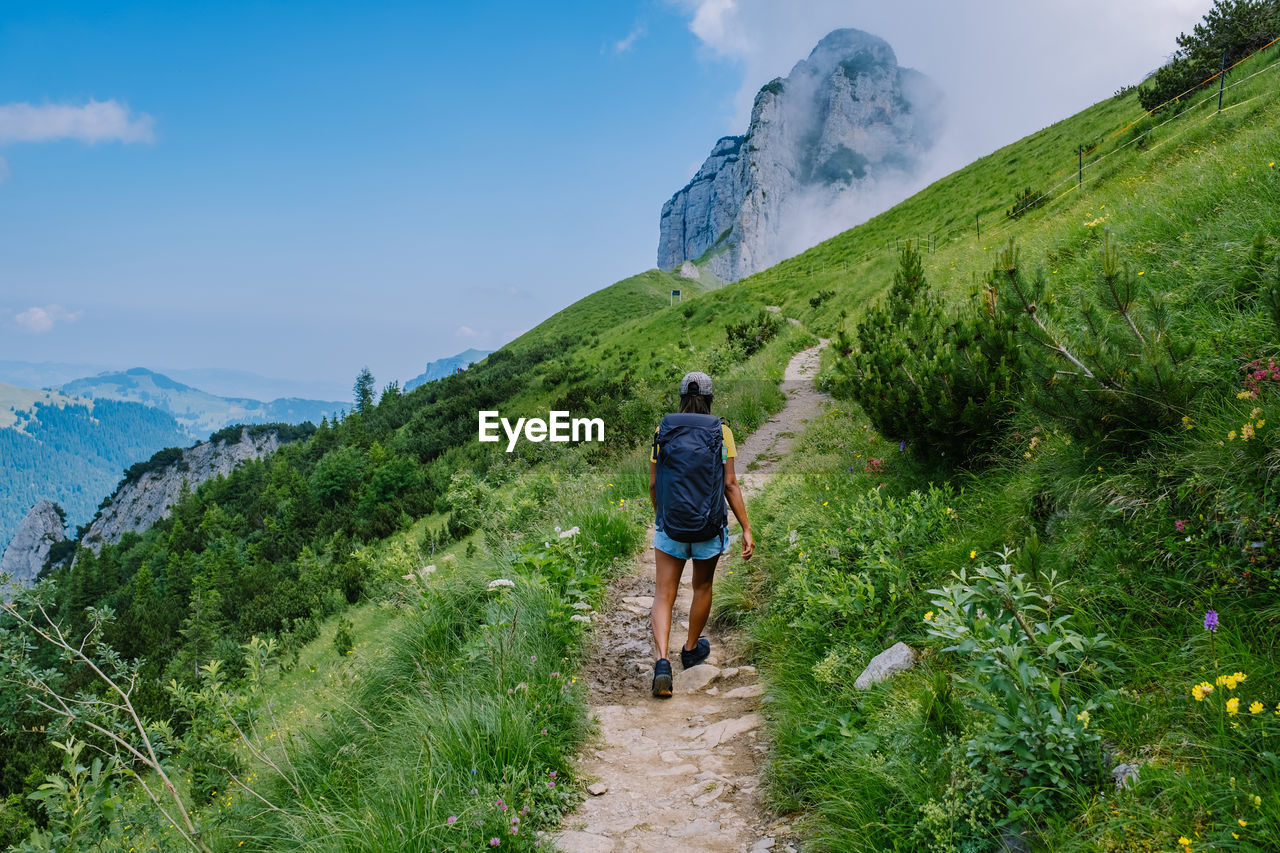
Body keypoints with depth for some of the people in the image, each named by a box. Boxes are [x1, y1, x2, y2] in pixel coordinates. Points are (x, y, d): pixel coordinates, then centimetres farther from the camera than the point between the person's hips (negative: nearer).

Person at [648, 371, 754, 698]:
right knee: (703, 587, 22)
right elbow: (730, 484, -9)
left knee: (663, 596, 4)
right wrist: (746, 529, -4)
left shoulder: (663, 429, -1)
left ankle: (662, 660, -15)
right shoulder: (721, 432, -5)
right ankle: (691, 649, 39)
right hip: (709, 525, 0)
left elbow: (653, 483, 3)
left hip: (670, 524, 0)